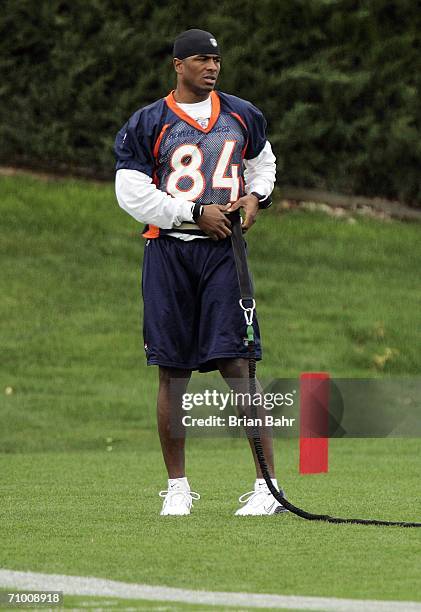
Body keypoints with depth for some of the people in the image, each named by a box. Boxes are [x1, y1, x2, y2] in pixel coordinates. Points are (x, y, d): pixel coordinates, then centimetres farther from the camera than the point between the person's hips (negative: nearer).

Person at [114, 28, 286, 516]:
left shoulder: (242, 117, 11)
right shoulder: (147, 124, 1)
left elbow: (263, 162, 28)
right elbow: (131, 194, -6)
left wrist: (255, 196, 6)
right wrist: (197, 212, -11)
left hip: (223, 252, 1)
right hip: (168, 252, -1)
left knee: (237, 362, -10)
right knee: (172, 371, 2)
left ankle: (268, 485, -11)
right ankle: (177, 487, 13)